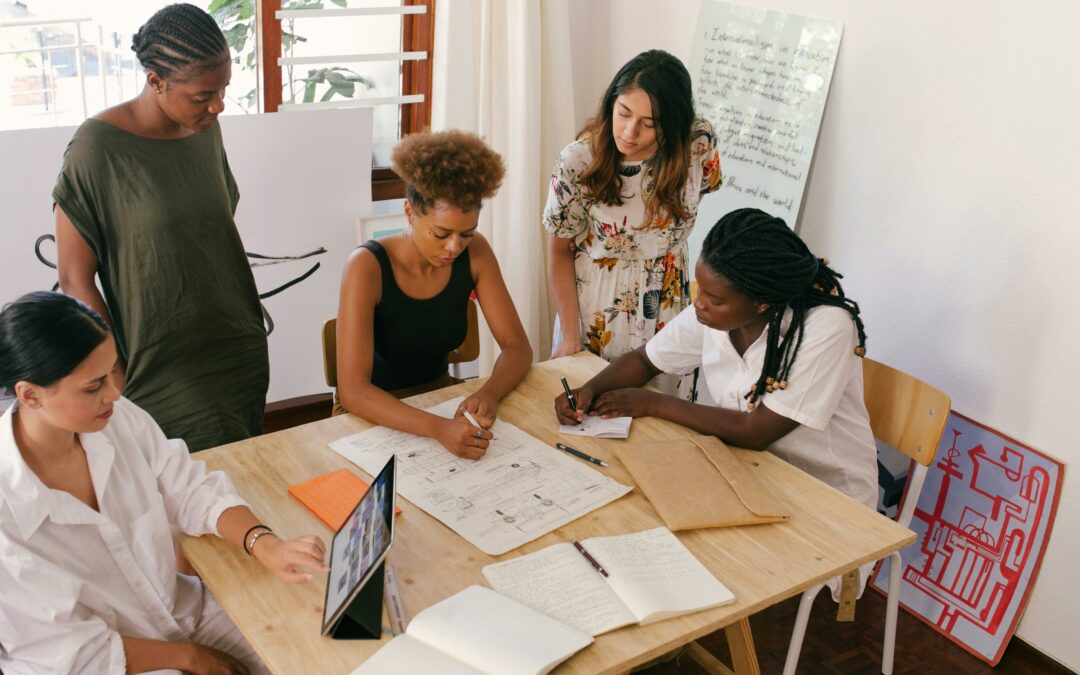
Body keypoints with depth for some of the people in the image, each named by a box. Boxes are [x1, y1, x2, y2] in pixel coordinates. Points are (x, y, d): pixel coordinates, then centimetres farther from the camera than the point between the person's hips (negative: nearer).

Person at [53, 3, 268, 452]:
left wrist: (249, 333, 15)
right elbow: (75, 282, -11)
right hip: (166, 377, -5)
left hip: (242, 359, 6)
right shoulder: (99, 148, -15)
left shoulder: (206, 129, 2)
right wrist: (120, 379, -11)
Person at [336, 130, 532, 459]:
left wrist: (488, 394, -29)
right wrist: (438, 428, -45)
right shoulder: (367, 267, -24)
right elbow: (352, 391, -31)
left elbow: (517, 346, -7)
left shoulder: (475, 253, -11)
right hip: (376, 413, -4)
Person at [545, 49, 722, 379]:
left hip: (666, 310, 2)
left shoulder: (699, 145, -17)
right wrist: (571, 338, -12)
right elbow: (559, 253, -11)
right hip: (592, 313, -2)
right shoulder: (577, 162, -22)